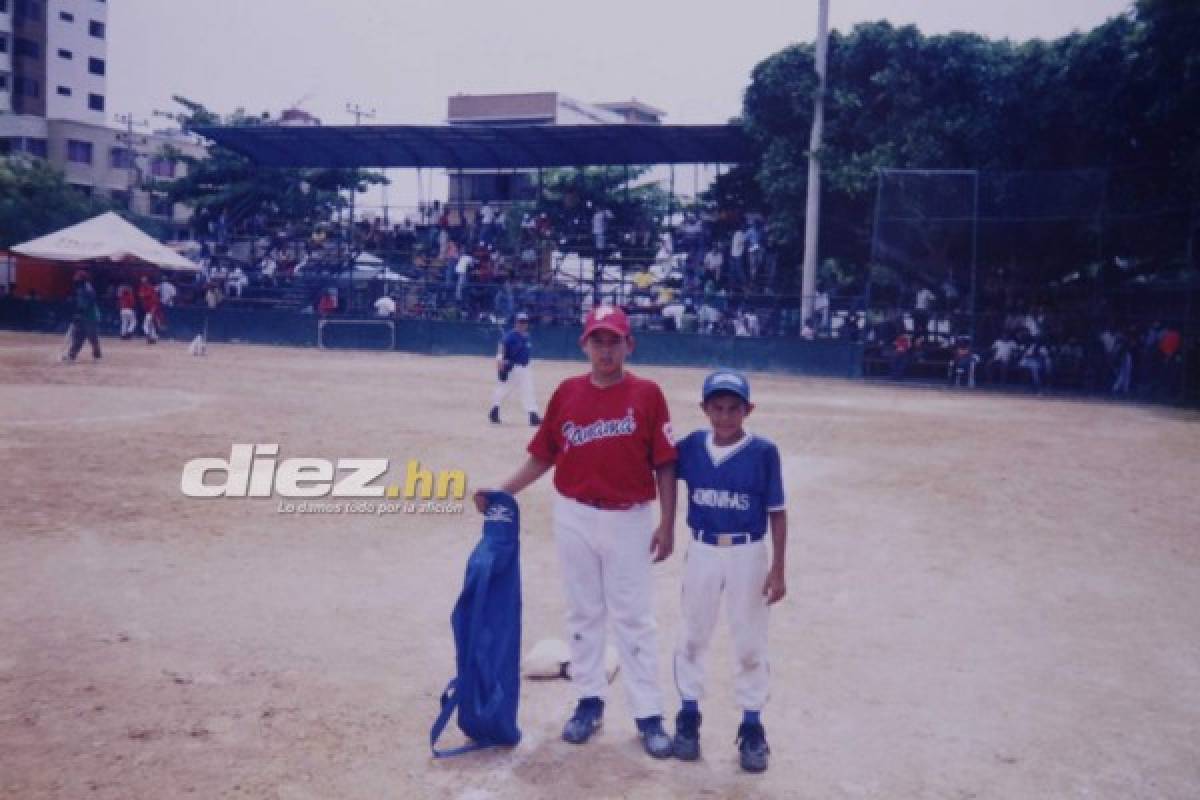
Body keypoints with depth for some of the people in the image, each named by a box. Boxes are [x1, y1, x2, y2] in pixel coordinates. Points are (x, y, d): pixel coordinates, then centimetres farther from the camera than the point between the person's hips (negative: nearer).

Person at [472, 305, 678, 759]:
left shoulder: (647, 394, -7)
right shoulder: (567, 393, 1)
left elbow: (665, 464, -6)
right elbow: (543, 456, 7)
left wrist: (667, 524, -10)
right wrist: (501, 492, -2)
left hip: (628, 521, -3)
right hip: (574, 518, 3)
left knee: (633, 616, 3)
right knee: (583, 612, 13)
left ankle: (648, 715, 11)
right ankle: (589, 701, 27)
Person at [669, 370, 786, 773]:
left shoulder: (763, 451, -12)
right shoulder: (691, 446, -5)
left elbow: (777, 513, -7)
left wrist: (778, 570, -9)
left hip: (748, 555, -2)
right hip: (702, 551, 3)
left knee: (750, 644, 9)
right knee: (692, 637, 14)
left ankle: (752, 727, 24)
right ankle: (688, 717, 32)